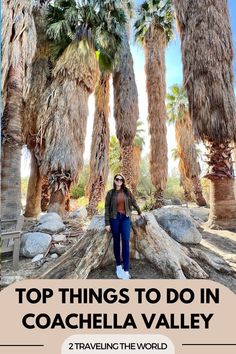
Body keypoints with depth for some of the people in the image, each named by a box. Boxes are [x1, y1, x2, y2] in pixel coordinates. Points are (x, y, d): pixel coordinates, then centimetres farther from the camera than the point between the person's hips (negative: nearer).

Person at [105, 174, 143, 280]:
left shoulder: (127, 191, 3)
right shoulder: (110, 193, -2)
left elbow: (133, 202, 15)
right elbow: (107, 208, -2)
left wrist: (139, 212, 25)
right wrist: (107, 223, -6)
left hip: (125, 218, 1)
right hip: (114, 218, -1)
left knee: (126, 242, -8)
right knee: (116, 242, 8)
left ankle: (126, 270, -3)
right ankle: (118, 266, 25)